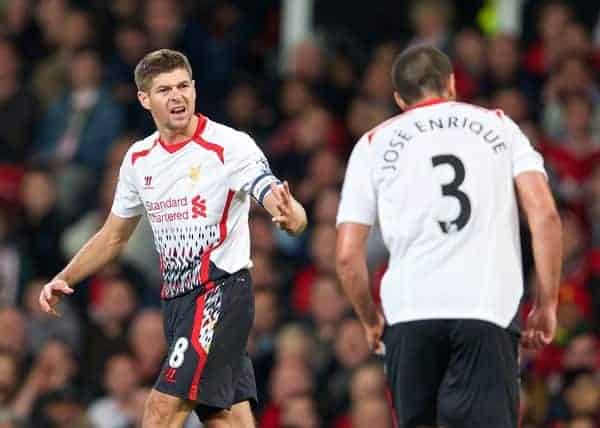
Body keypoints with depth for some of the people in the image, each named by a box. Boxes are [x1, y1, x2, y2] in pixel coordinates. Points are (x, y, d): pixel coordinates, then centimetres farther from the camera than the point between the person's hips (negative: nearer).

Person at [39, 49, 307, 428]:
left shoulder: (230, 146, -11)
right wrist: (64, 280, 11)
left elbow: (294, 216, -18)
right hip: (177, 297, 7)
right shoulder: (139, 158, 9)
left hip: (222, 292, -7)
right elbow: (114, 236, 23)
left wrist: (289, 215, -42)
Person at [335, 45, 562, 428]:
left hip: (409, 312, 1)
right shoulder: (499, 126, 15)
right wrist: (547, 305, 7)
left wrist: (371, 320, 24)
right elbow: (544, 213, 2)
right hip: (489, 309, -1)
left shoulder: (374, 145, 15)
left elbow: (347, 255, 9)